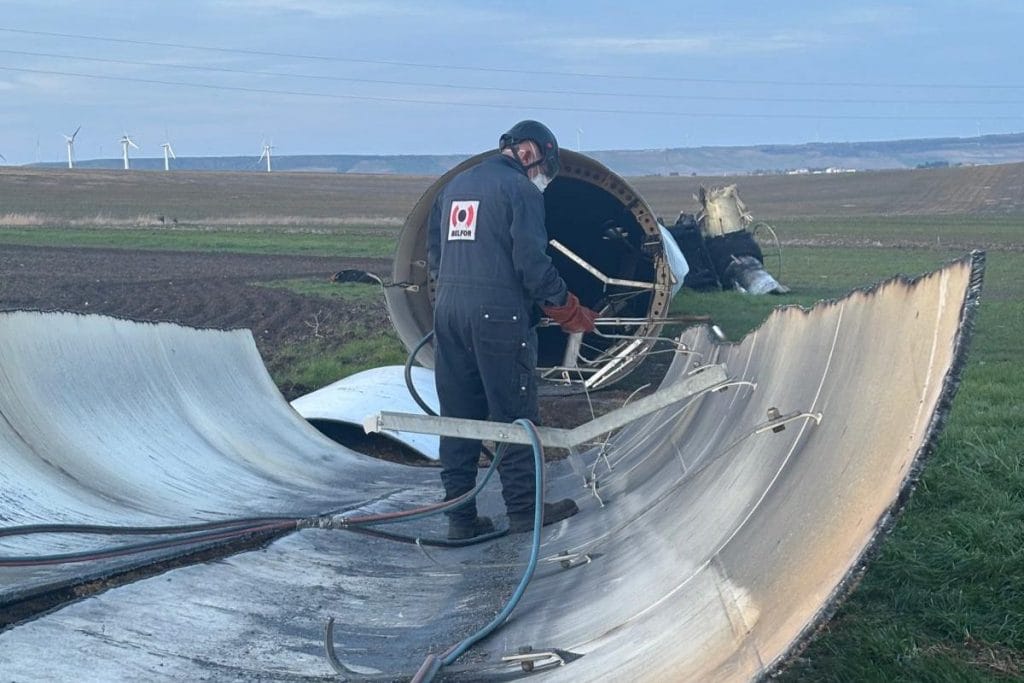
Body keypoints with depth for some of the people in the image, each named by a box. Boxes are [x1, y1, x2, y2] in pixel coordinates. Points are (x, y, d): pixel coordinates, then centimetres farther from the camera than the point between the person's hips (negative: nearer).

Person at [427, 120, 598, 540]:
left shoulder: (453, 186, 17)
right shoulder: (521, 190, -6)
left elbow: (433, 253, 20)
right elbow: (533, 264, -13)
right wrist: (570, 312, -3)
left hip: (447, 312, 7)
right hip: (499, 315, -7)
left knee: (458, 416, 10)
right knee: (513, 415, 2)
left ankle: (460, 515, 14)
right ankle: (523, 509, 9)